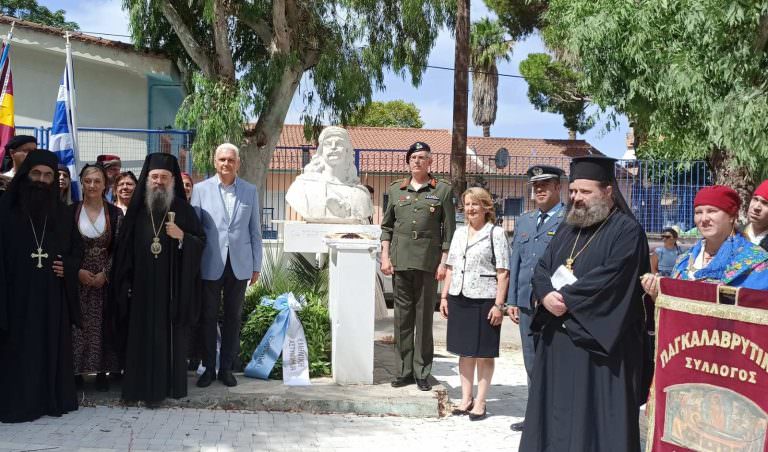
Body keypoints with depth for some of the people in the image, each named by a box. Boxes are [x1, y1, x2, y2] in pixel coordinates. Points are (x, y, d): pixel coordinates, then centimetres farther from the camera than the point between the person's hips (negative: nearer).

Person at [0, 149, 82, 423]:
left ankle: (55, 399, 17)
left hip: (53, 295, 3)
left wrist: (68, 267, -4)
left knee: (54, 347, 6)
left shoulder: (62, 214, 10)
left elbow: (76, 249, 17)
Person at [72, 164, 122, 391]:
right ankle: (76, 371, 10)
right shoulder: (71, 211, 2)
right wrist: (77, 271, -11)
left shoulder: (115, 213, 2)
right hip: (77, 278, 0)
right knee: (77, 325, 0)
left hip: (105, 279, 0)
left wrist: (105, 273, -12)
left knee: (103, 325, 1)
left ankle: (102, 372, 9)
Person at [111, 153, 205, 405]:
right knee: (143, 334, 2)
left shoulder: (183, 209, 2)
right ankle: (145, 387, 10)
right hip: (143, 285, 1)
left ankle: (172, 384, 12)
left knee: (171, 333, 2)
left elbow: (201, 242, 3)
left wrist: (182, 236, -17)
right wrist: (126, 282, 3)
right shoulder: (137, 209, 6)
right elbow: (124, 247, 7)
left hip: (173, 285, -1)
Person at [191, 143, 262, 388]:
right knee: (208, 317, 6)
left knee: (233, 317, 8)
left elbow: (255, 231, 8)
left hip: (239, 265, 1)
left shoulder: (250, 191, 5)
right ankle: (209, 368, 18)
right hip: (210, 265, -1)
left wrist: (256, 266, 6)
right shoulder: (201, 189, 2)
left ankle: (226, 368, 19)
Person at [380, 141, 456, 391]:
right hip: (400, 262, 2)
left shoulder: (443, 190, 5)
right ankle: (403, 371, 14)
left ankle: (422, 373, 10)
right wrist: (385, 256, 5)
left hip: (428, 262, -2)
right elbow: (386, 225, 15)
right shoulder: (396, 189, 12)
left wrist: (444, 262, -3)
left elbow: (449, 230, 3)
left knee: (424, 317, 2)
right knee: (402, 317, 6)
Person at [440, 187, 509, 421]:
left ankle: (480, 402, 13)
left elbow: (503, 272, -8)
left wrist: (498, 304, -13)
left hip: (484, 299, -5)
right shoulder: (459, 232, 12)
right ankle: (466, 399, 22)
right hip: (458, 298, 5)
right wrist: (444, 296, 10)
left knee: (484, 353, 4)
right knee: (464, 351, 12)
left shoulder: (496, 233, -5)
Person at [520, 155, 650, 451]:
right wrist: (547, 295, -11)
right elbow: (542, 268, 10)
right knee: (558, 412, 12)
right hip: (558, 337, 7)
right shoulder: (568, 229, 16)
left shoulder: (626, 230, -8)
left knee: (596, 415, -1)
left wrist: (567, 299, -16)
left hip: (599, 340, -7)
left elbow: (611, 277, -20)